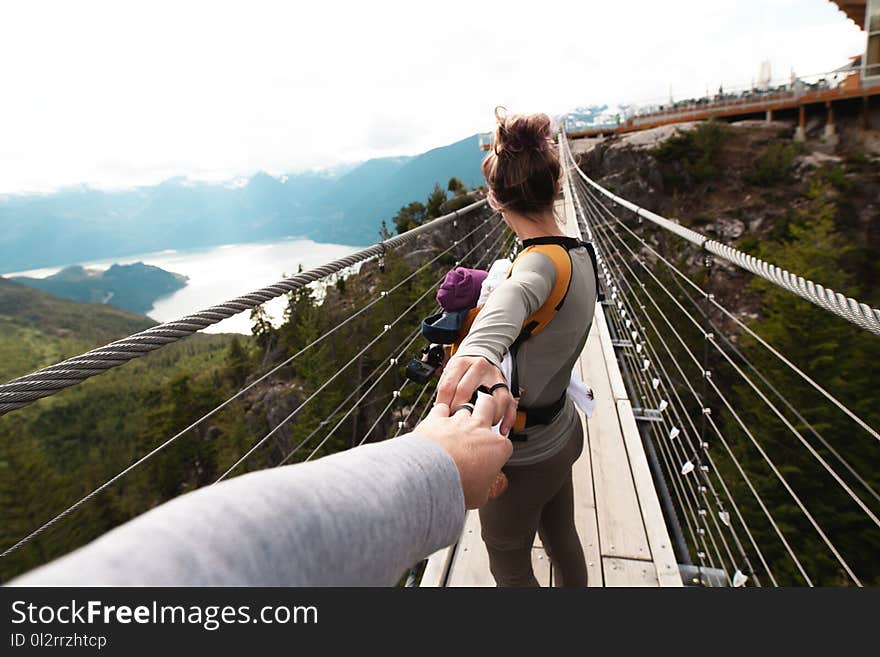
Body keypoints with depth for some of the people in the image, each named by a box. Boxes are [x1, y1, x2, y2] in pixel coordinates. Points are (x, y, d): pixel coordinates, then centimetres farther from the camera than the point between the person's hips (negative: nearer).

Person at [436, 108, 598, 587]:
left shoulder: (542, 263, -30)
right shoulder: (580, 254, -2)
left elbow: (514, 295, -54)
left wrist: (480, 353, -72)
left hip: (523, 457, -8)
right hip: (562, 434, 8)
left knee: (510, 568, 20)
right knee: (562, 541, 31)